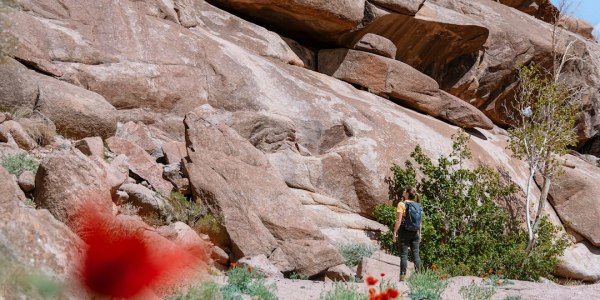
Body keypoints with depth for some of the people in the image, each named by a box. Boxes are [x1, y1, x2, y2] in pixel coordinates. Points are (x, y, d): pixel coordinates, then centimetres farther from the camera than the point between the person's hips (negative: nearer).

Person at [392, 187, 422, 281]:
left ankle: (403, 275, -7)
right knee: (416, 254, 7)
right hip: (415, 232, 5)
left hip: (404, 231, -5)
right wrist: (419, 233, 18)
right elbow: (420, 221, 12)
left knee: (404, 254, -4)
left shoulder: (402, 204, -7)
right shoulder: (417, 205, 9)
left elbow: (399, 220, -13)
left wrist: (395, 232, -10)